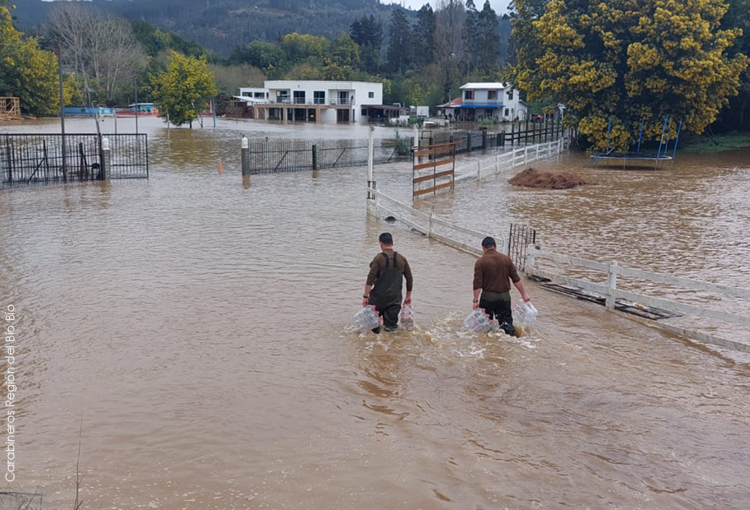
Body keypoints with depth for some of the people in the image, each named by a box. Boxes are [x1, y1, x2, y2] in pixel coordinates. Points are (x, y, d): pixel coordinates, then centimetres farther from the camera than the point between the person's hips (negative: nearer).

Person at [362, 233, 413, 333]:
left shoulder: (379, 258, -8)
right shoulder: (402, 259, 4)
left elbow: (370, 279, -14)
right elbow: (410, 279, 9)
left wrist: (365, 296, -12)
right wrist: (408, 296, 19)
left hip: (379, 296, -3)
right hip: (395, 298, 3)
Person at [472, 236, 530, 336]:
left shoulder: (480, 262, -7)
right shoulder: (506, 258, 2)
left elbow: (477, 284, -12)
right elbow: (516, 279, 2)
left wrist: (476, 300, -7)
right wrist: (524, 294, 9)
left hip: (488, 296, -2)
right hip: (505, 296, 2)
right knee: (506, 319, 9)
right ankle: (510, 331, -13)